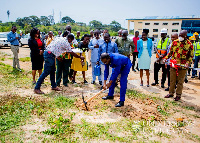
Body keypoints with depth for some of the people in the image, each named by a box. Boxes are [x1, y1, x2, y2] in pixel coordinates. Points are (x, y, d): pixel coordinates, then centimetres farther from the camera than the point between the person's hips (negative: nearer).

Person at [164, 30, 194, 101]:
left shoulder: (189, 45, -5)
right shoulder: (175, 42, 3)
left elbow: (191, 56, 1)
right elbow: (170, 52, 14)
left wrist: (188, 63, -14)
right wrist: (166, 58, 5)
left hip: (182, 66, -3)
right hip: (173, 65, 3)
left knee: (180, 81, 7)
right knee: (172, 80, 11)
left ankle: (178, 95, 18)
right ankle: (171, 93, 25)